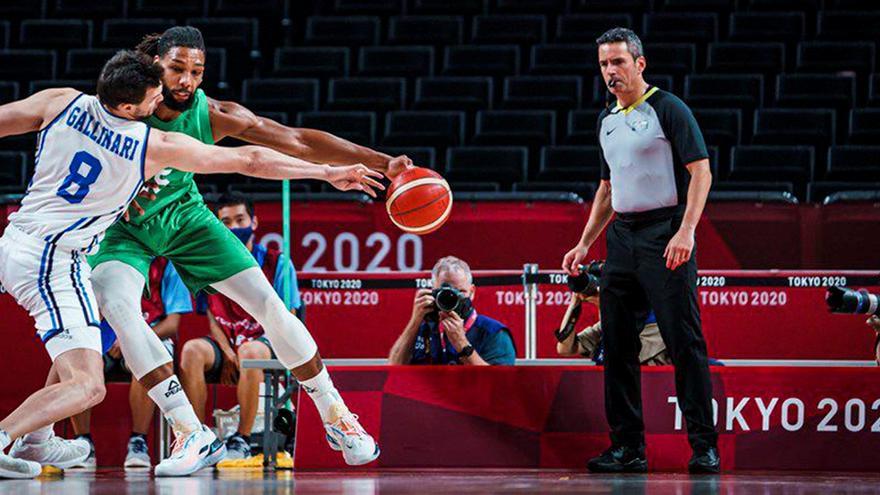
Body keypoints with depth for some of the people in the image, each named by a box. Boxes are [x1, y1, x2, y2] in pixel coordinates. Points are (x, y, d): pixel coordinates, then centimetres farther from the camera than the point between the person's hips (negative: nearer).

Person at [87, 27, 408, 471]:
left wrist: (381, 163, -29)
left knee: (268, 304, -8)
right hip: (122, 226, -2)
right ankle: (190, 433, -26)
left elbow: (297, 141, -22)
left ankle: (334, 416, 10)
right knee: (116, 304, -30)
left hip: (183, 216, 2)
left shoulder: (213, 115, -20)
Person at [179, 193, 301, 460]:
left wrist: (240, 353, -16)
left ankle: (242, 440, -31)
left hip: (265, 341, -3)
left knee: (251, 351, -39)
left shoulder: (276, 263, 1)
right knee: (192, 350, -29)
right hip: (224, 344, 3)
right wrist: (228, 354, -11)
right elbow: (212, 317, 9)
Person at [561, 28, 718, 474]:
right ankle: (628, 445, 11)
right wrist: (584, 243, 20)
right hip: (621, 236, 8)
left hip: (664, 232, -7)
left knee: (684, 341, -10)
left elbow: (700, 171, -10)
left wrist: (686, 230, -21)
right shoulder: (607, 120, 18)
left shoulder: (668, 109, -4)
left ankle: (704, 444, -8)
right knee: (618, 345, 5)